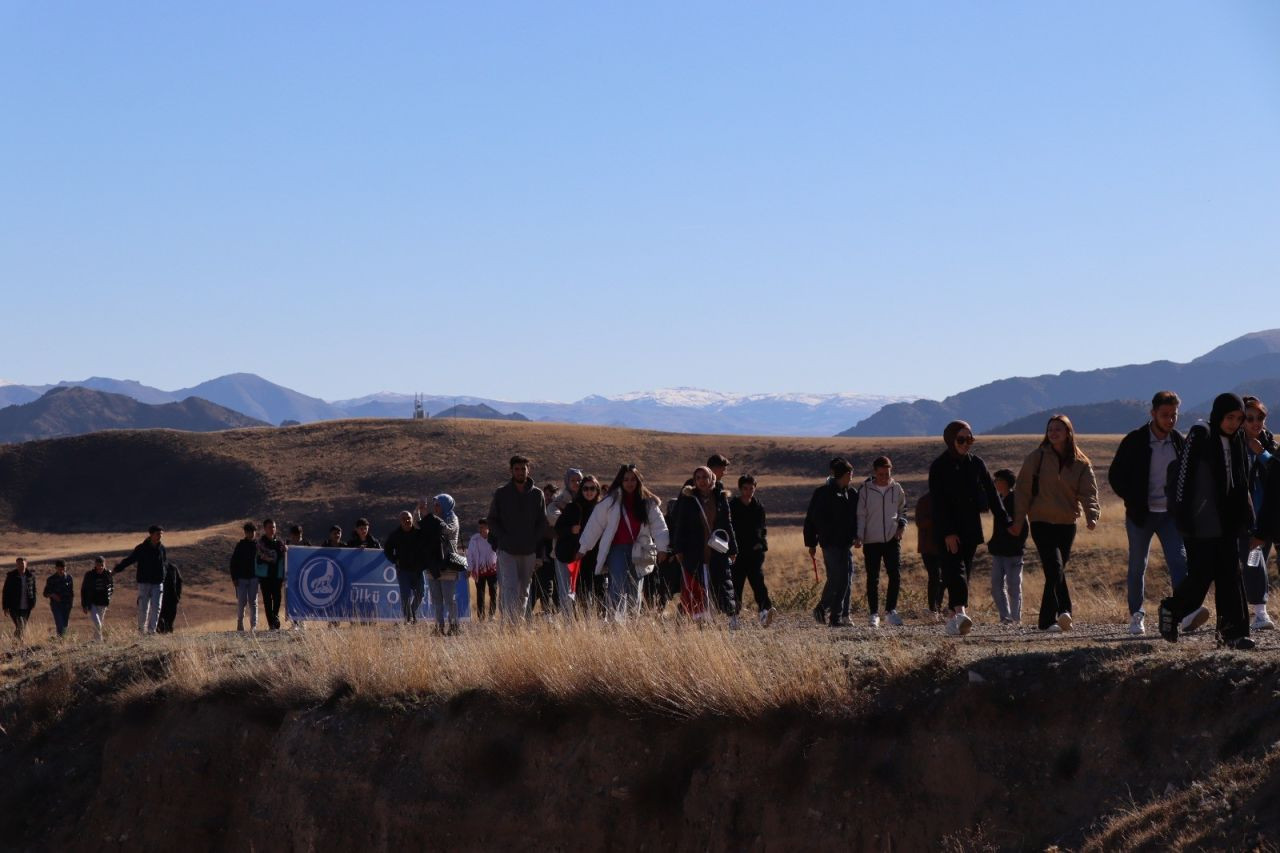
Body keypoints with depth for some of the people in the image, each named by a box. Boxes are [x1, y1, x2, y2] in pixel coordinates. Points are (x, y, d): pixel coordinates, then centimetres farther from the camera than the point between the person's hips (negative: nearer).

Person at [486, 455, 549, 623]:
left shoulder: (537, 494, 8)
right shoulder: (501, 493, 3)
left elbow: (542, 522, 13)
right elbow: (492, 520, 6)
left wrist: (534, 540, -1)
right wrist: (503, 538, -6)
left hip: (529, 551, 3)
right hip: (507, 550, -3)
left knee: (523, 591, 7)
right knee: (510, 588, -14)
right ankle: (510, 624, -19)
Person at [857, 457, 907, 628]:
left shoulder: (897, 489, 5)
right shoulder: (865, 490, -3)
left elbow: (902, 510, 17)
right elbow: (860, 515, -1)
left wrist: (902, 524, -1)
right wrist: (859, 536, -12)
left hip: (892, 539, 2)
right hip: (871, 541, -2)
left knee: (895, 575, -7)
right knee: (873, 578, 3)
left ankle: (891, 610, 7)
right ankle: (873, 614, 11)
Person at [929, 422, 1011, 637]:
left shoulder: (976, 463, 8)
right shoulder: (939, 466, -5)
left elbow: (991, 493, 9)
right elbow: (938, 503, -11)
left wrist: (1005, 521, 1)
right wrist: (947, 532, -18)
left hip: (971, 528, 5)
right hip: (947, 529, -5)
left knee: (964, 570, 5)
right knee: (955, 567, -18)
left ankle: (954, 619, 9)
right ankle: (960, 611, -33)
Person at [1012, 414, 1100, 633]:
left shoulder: (1081, 464, 5)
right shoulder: (1037, 458, -1)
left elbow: (1088, 492, -4)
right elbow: (1023, 489, 1)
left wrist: (1092, 515, -23)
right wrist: (1018, 520, -4)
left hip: (1067, 524, 3)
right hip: (1041, 522, -3)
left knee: (1055, 572, 8)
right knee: (1055, 568, -19)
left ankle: (1048, 619, 14)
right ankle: (1063, 610, -24)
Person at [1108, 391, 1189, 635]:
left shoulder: (1179, 442, 3)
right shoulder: (1134, 441, -7)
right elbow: (1115, 475, -1)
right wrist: (1133, 501, -7)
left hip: (1170, 514, 2)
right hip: (1141, 514, -2)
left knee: (1179, 560, -13)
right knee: (1137, 567, 7)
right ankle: (1136, 615, 19)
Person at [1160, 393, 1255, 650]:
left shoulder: (1236, 441, 11)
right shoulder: (1199, 436, -10)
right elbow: (1183, 474, -12)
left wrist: (1245, 515, 14)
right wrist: (1182, 516, -16)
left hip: (1228, 522, 6)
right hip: (1202, 523, -6)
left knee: (1231, 575, 2)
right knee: (1202, 575, -5)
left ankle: (1233, 631, 3)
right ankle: (1171, 610, 20)